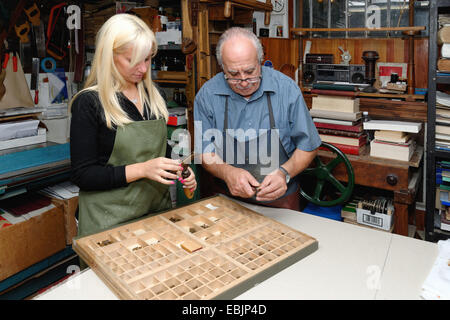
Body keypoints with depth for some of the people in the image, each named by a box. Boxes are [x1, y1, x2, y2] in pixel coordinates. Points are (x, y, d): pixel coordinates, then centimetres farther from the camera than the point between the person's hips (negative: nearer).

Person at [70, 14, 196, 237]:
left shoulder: (151, 95, 6)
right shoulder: (88, 103, -13)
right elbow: (82, 175, -14)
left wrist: (177, 170, -4)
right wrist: (142, 169, -24)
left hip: (158, 210, 6)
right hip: (110, 222, -5)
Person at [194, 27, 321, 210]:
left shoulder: (287, 89, -7)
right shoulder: (207, 95, -6)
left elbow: (308, 147, 0)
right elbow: (204, 151, -3)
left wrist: (284, 173, -20)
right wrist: (228, 172, -24)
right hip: (227, 198, -1)